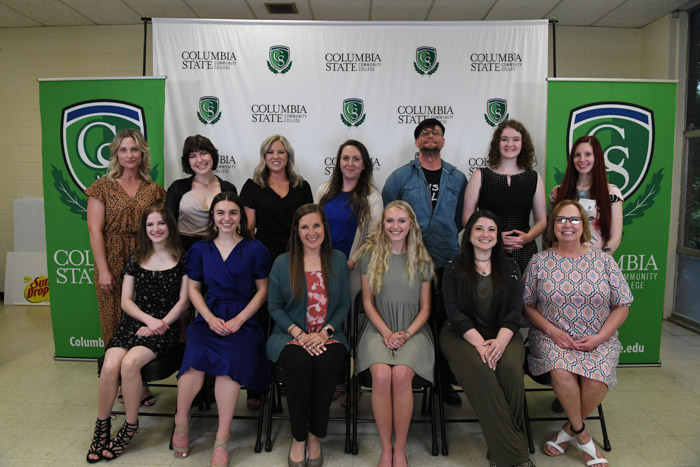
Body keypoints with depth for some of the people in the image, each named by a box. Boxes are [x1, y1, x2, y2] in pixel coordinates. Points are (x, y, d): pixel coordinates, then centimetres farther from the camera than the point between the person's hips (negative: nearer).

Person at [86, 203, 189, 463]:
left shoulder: (182, 259, 3)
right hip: (134, 323, 3)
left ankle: (131, 427, -7)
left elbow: (183, 300, 0)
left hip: (165, 327, -3)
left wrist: (161, 323, -11)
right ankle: (102, 427, -1)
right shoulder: (136, 260, 13)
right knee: (110, 365, -24)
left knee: (129, 363, -28)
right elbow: (126, 300, 9)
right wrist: (149, 320, -7)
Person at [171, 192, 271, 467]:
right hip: (209, 317, 2)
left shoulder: (254, 249, 5)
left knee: (230, 360, -31)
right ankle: (181, 423, -5)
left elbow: (262, 290, 5)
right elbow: (193, 288, 14)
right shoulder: (201, 249, 13)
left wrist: (239, 320, -7)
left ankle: (222, 440, -18)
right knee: (196, 357, -30)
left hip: (243, 320, -1)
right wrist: (210, 318, -3)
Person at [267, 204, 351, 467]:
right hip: (290, 335, 0)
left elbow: (344, 304, 7)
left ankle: (314, 436, -8)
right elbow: (274, 306, 3)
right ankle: (298, 438, -9)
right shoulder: (282, 263, 3)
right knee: (300, 365, -32)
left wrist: (325, 332, -9)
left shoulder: (338, 261, 7)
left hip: (327, 335, 1)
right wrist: (300, 334, -11)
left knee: (326, 364, -31)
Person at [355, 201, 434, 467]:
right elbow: (368, 302, 6)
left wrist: (406, 333, -8)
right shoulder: (371, 255, 7)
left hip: (413, 330, 0)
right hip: (379, 329, 0)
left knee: (401, 375, -30)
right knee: (381, 375, -30)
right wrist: (386, 333, -7)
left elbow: (425, 308, 9)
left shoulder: (421, 260, 9)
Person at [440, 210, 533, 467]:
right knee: (478, 368, -32)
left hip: (502, 334, 2)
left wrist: (500, 341, -19)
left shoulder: (510, 267, 11)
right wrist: (479, 342, -21)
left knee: (510, 366, -31)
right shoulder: (454, 267, 5)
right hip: (462, 334, -1)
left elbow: (515, 311, 1)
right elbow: (454, 311, -5)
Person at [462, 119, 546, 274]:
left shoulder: (534, 178, 11)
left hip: (524, 253, 2)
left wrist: (527, 237, -7)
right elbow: (467, 217, 0)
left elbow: (542, 220, 13)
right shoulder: (480, 176, 4)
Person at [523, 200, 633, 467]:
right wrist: (553, 331, -11)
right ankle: (582, 435, -3)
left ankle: (569, 430, 2)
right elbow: (527, 305, 3)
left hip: (597, 342, 1)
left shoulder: (603, 261, 5)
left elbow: (622, 306, 5)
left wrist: (599, 338, -9)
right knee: (562, 372, -31)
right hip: (552, 338, -1)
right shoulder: (539, 261, 3)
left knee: (596, 381, -28)